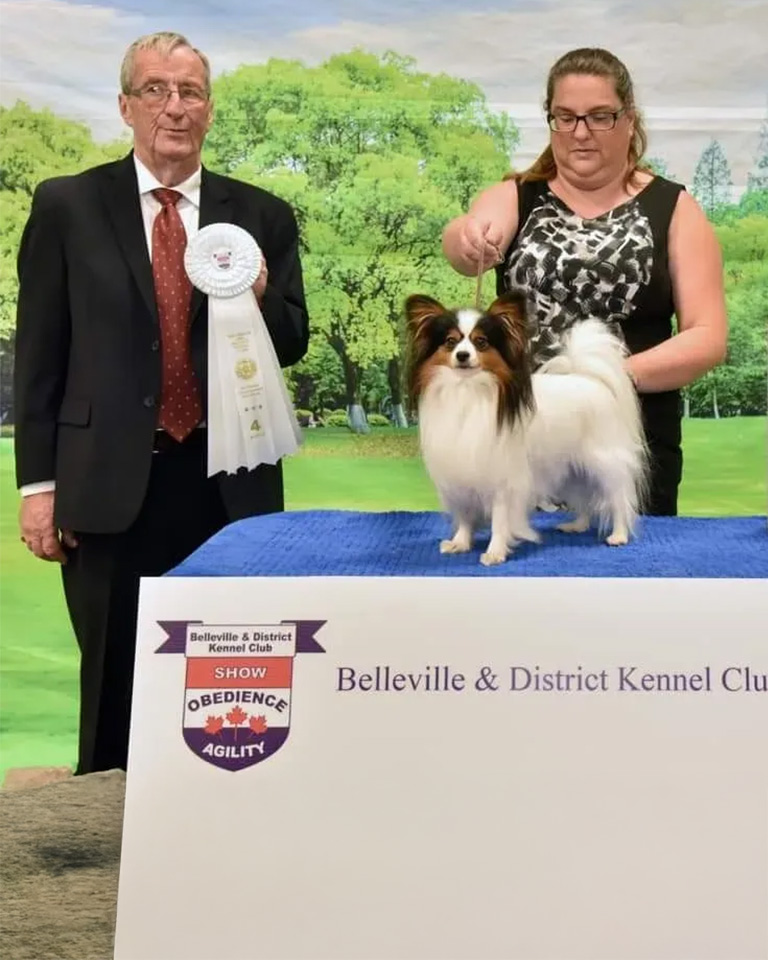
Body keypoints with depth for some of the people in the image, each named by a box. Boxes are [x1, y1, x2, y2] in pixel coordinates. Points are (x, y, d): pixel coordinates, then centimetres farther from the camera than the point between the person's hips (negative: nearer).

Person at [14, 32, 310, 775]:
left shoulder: (261, 217, 7)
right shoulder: (67, 206, 3)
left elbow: (291, 345, 7)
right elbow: (38, 353, 2)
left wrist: (258, 298, -16)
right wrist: (38, 482, -3)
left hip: (229, 482, 2)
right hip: (112, 484, -1)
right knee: (116, 686, 9)